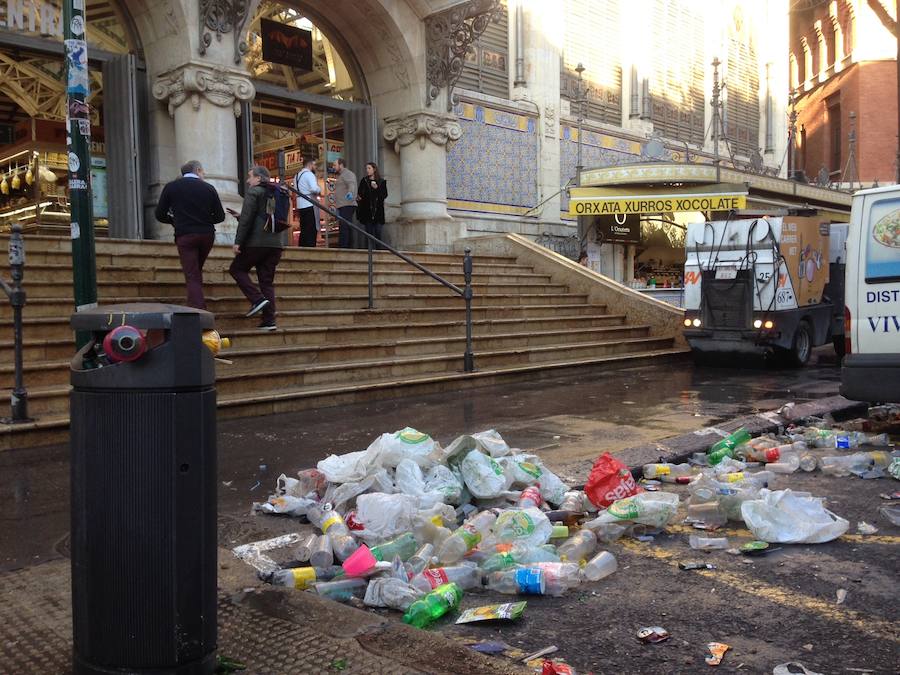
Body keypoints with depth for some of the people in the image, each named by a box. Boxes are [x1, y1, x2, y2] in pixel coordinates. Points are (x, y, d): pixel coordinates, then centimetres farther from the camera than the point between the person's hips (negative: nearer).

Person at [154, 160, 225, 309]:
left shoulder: (171, 187, 4)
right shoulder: (208, 188, 5)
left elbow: (160, 215, 4)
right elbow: (220, 216, 7)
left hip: (185, 236, -2)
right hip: (207, 235, 2)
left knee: (192, 276, -3)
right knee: (197, 271, 21)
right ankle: (200, 306, 19)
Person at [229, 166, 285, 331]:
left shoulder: (254, 192, -5)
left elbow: (246, 218, -13)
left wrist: (238, 241, -11)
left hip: (257, 242, -7)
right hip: (277, 243, 7)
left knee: (237, 268, 10)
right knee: (267, 280, 9)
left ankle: (258, 299, -7)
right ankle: (269, 320, 2)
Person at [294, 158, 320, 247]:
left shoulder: (297, 176, 19)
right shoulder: (309, 174, -8)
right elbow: (314, 188, -22)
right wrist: (319, 191, -4)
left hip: (300, 205, 8)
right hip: (310, 205, -8)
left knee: (304, 231, 11)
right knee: (312, 231, -8)